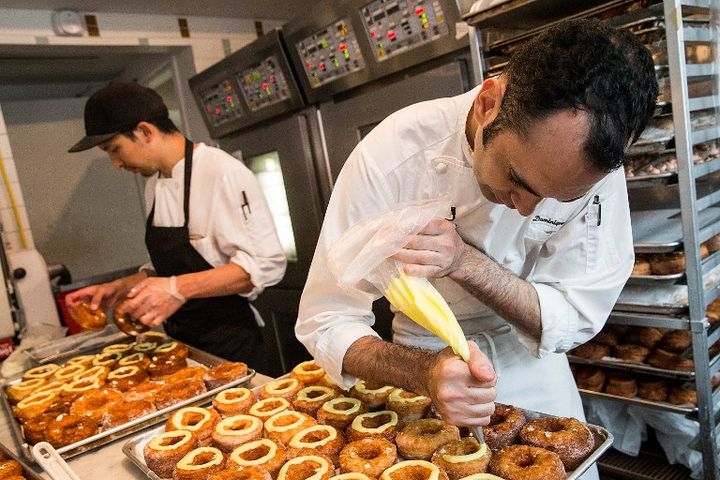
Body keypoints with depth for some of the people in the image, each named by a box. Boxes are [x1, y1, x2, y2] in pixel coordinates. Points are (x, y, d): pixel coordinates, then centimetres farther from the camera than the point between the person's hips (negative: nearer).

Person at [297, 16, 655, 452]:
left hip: (532, 368, 2)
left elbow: (578, 317, -21)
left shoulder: (590, 155, -23)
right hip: (425, 358, -1)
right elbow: (326, 321, -26)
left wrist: (466, 261, -38)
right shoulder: (391, 158, -30)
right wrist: (427, 373, -45)